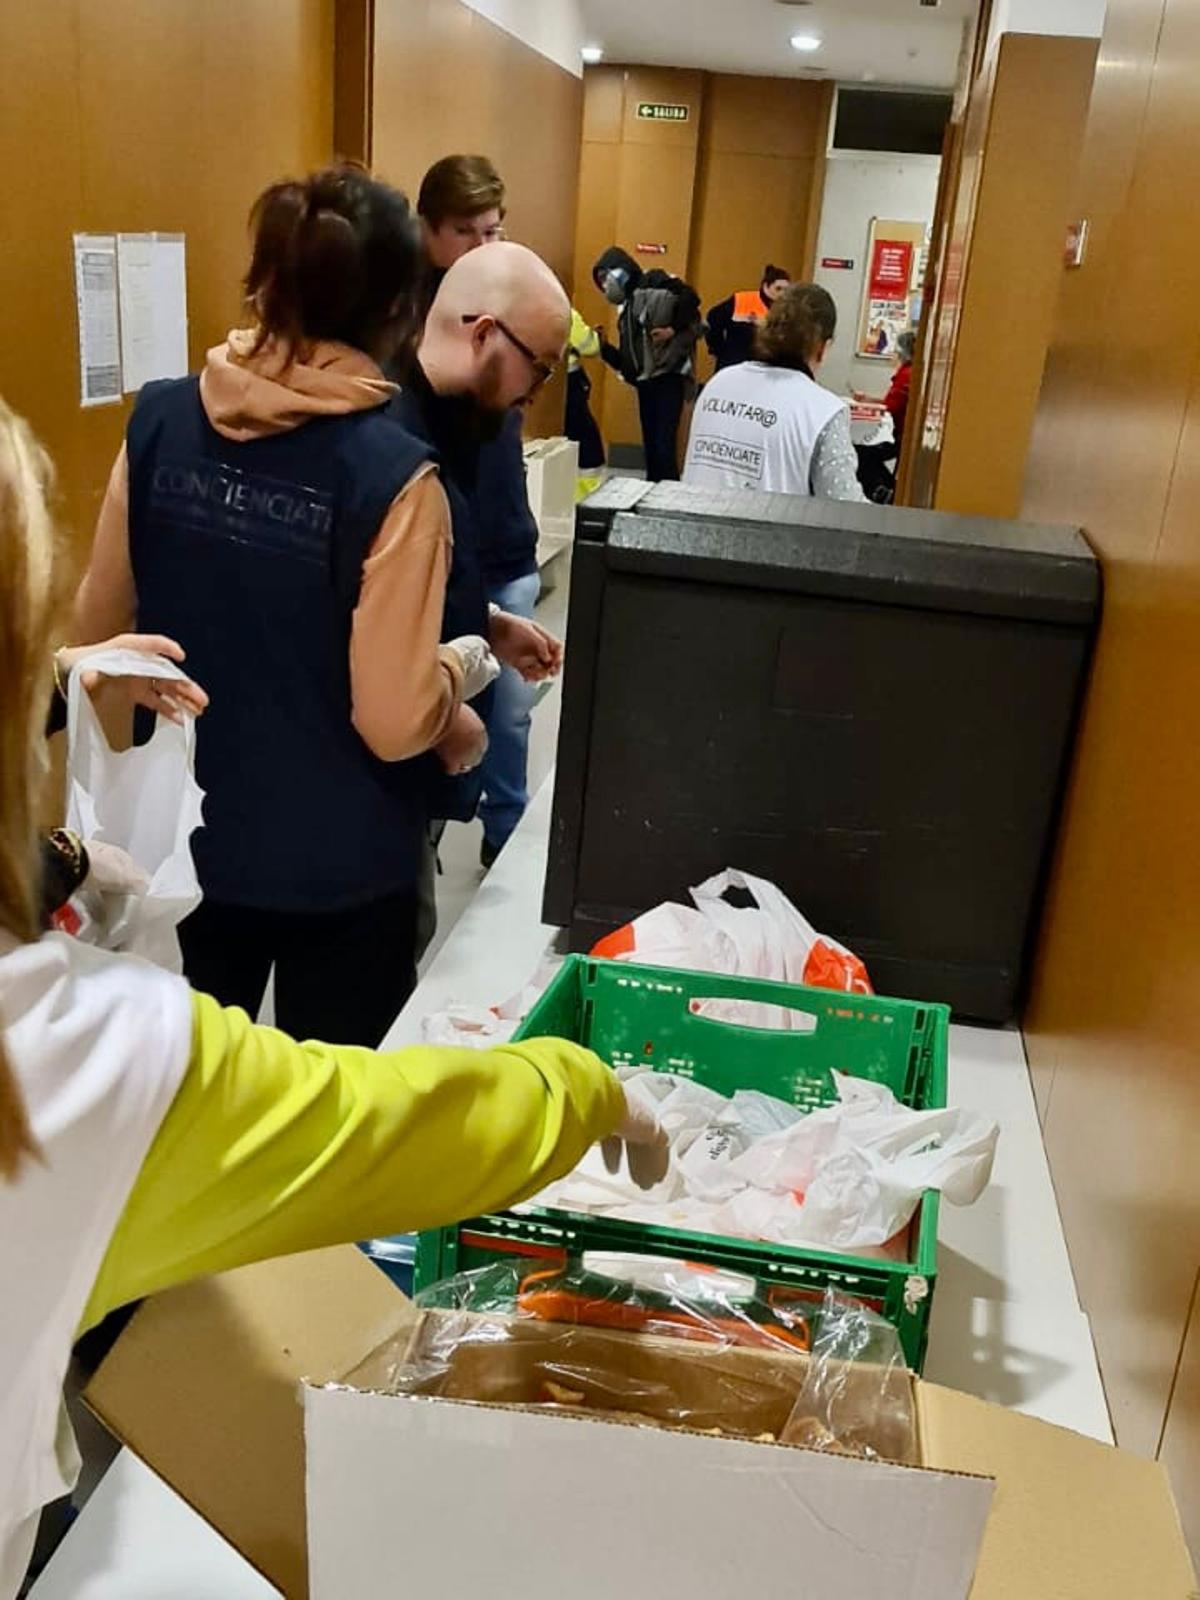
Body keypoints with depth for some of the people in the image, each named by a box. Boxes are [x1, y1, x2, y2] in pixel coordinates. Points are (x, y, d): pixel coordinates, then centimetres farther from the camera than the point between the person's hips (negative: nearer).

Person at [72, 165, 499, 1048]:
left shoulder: (158, 422, -7)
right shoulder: (393, 474, -21)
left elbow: (96, 628, 4)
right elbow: (394, 722, -22)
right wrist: (462, 669, -3)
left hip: (185, 841, 5)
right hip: (339, 869, -4)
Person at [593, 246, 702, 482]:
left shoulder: (654, 284, -2)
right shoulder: (628, 307, 21)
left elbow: (690, 297, -20)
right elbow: (627, 361, 19)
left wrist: (673, 329, -17)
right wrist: (603, 346, 6)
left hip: (668, 376, -9)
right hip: (646, 382, 9)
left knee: (664, 447, -15)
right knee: (651, 446, 10)